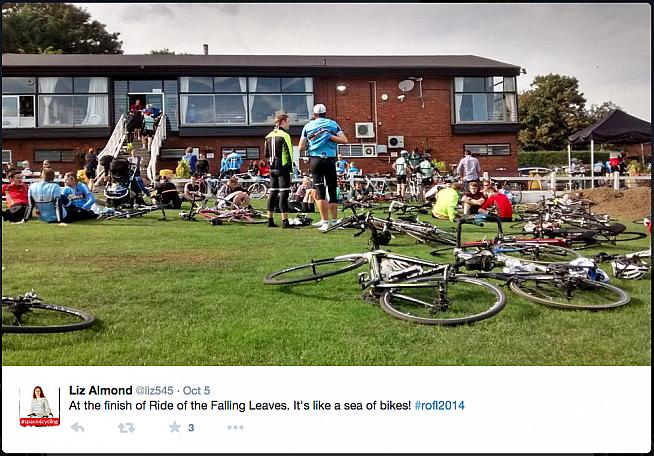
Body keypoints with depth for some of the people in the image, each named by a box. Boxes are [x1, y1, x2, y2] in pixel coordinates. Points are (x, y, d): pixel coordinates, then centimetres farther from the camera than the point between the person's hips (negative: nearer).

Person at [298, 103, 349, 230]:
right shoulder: (333, 124, 9)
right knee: (332, 190, 9)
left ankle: (325, 221, -5)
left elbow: (301, 148, 7)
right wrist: (330, 136, -2)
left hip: (315, 160, -1)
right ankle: (335, 220, 14)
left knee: (320, 191, -1)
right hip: (330, 160, 1)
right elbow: (344, 140, -2)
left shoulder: (308, 126, 8)